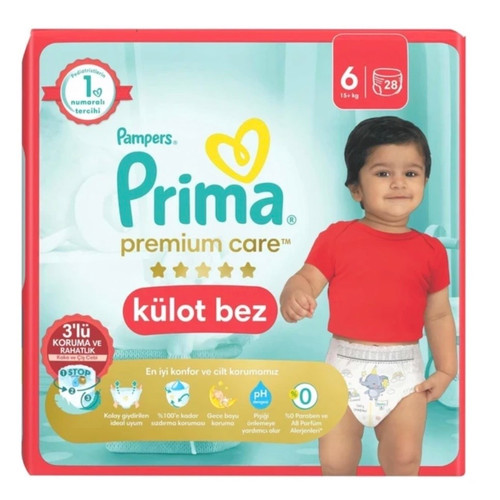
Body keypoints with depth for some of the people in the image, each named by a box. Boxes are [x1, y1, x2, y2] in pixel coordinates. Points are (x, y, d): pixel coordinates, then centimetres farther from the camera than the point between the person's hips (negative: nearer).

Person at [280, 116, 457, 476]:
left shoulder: (431, 251, 5)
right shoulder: (338, 237, -1)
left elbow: (438, 315, 11)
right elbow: (308, 278, -6)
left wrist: (446, 369, 9)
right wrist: (294, 294, -29)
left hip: (403, 370, 1)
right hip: (347, 365, -1)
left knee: (405, 458, 0)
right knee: (335, 460, 6)